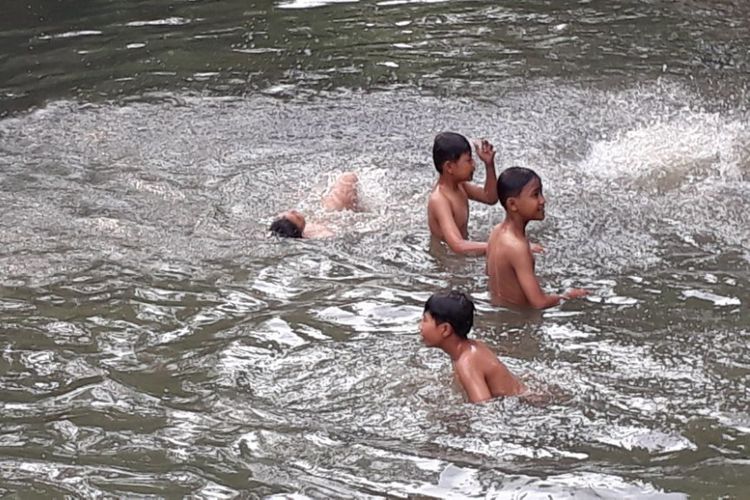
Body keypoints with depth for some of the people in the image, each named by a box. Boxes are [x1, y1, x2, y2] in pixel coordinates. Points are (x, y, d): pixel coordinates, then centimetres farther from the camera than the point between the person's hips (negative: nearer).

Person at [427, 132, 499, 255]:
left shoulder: (458, 184, 0)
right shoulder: (439, 199, -27)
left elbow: (490, 197, 15)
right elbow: (458, 246, -38)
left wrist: (489, 164, -3)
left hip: (461, 255, 9)